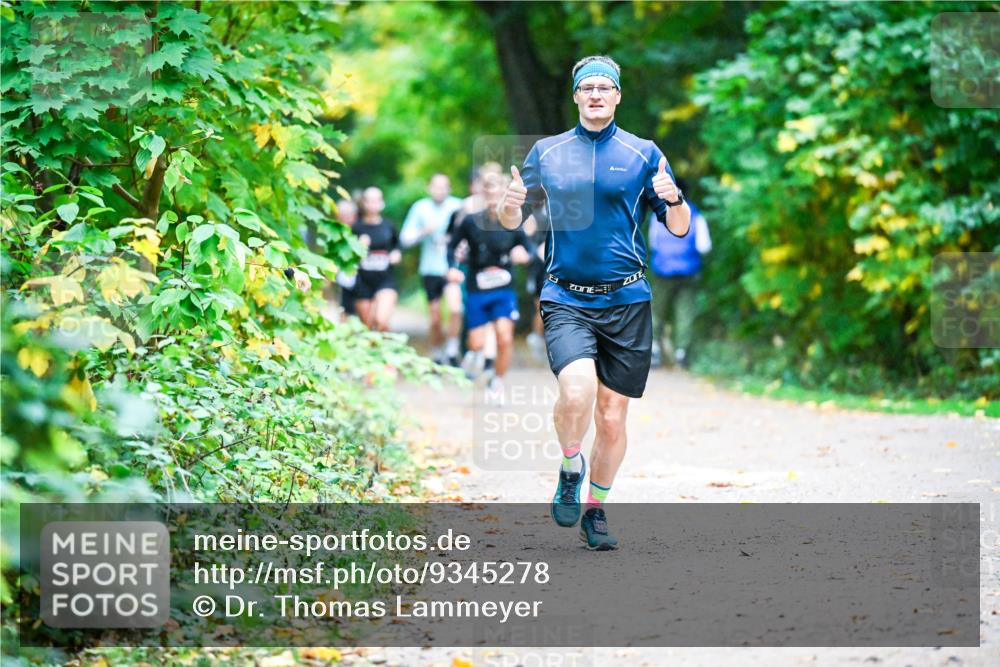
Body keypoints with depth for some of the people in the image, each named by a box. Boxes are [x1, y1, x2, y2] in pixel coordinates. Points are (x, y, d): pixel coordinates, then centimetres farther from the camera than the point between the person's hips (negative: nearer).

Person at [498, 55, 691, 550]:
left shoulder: (643, 154, 6)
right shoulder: (546, 152, 9)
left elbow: (679, 229, 7)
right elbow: (512, 222, 15)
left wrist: (674, 199, -16)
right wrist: (509, 204, -9)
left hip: (627, 302, 1)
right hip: (565, 299, -1)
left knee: (612, 414, 4)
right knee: (577, 392, -24)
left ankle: (596, 510, 23)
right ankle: (570, 468, 5)